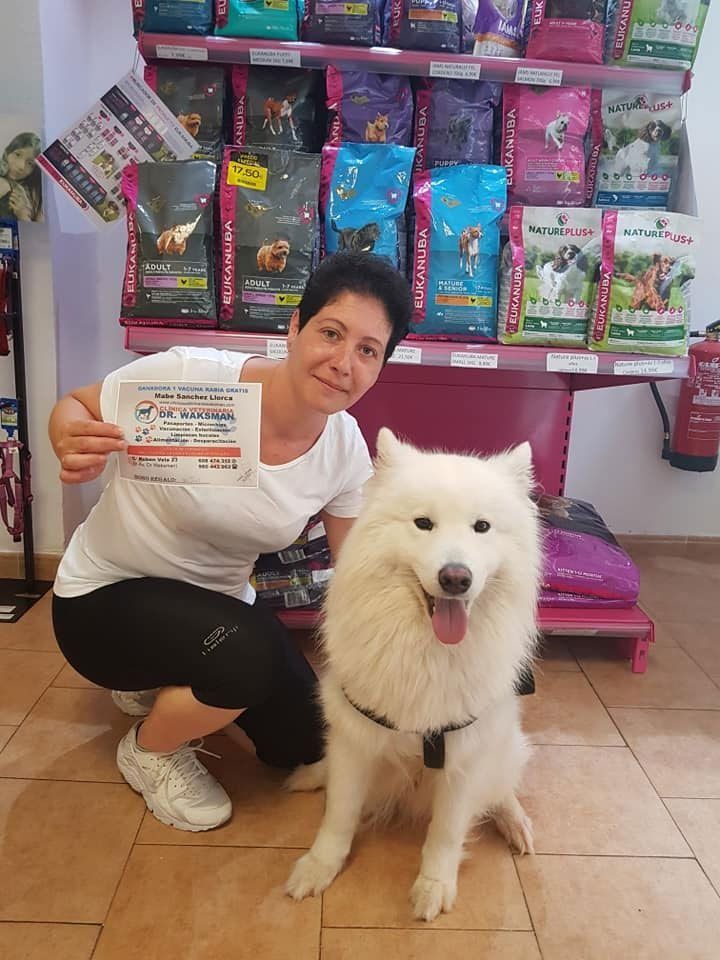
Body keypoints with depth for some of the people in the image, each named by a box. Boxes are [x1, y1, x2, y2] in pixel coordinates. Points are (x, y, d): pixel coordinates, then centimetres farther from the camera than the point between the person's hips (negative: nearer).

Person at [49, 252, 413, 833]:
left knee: (304, 743, 8)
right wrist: (75, 448, -36)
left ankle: (163, 682, 31)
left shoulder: (346, 451, -15)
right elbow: (74, 407, -13)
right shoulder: (188, 377, -29)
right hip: (105, 596, -5)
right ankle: (149, 751, 2)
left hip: (218, 603, 6)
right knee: (247, 656, -33)